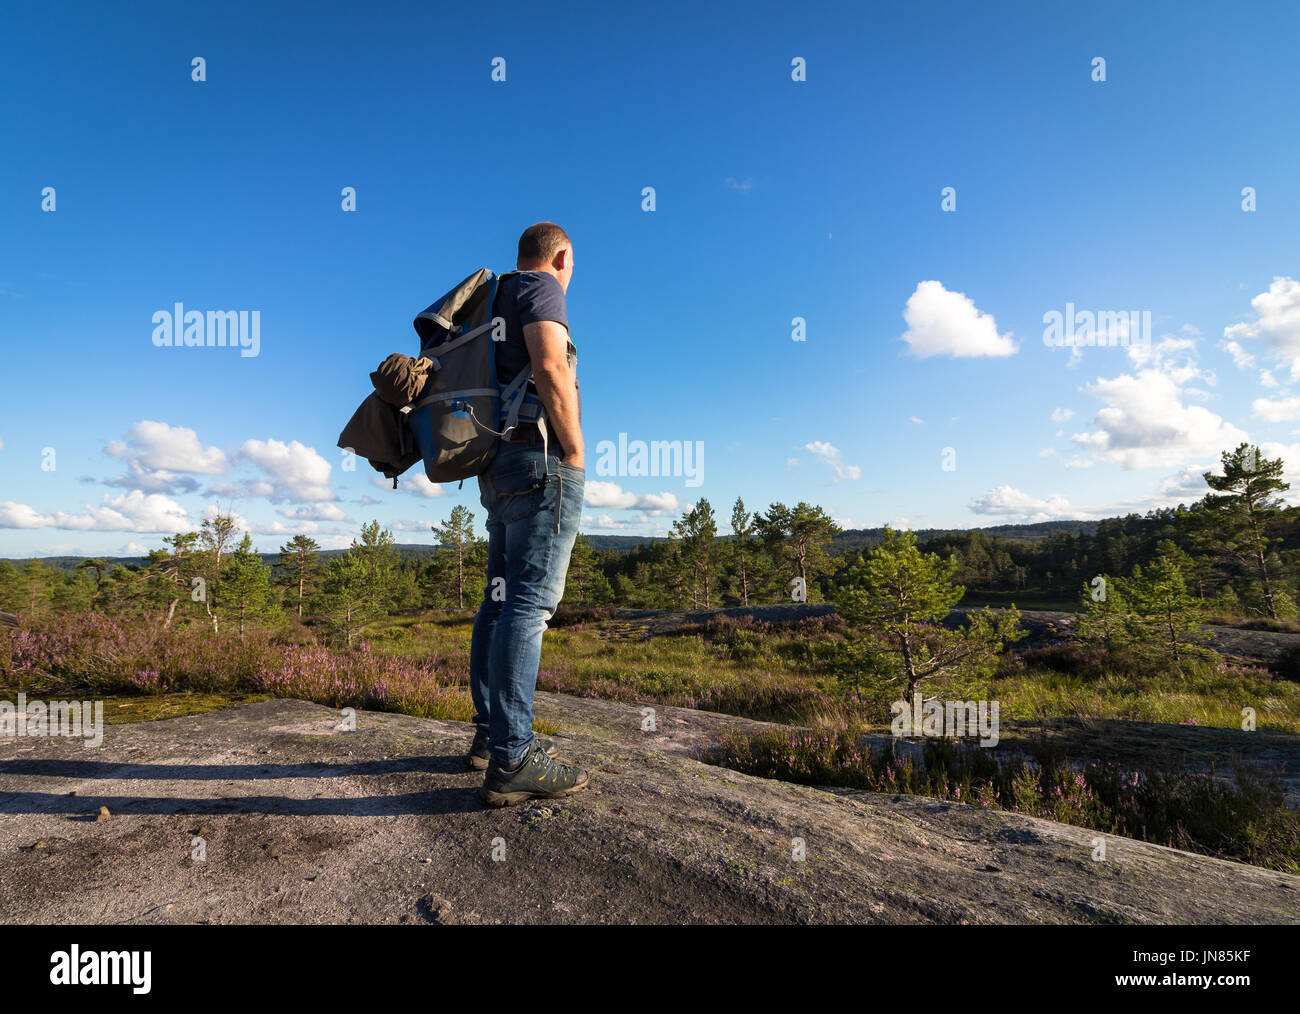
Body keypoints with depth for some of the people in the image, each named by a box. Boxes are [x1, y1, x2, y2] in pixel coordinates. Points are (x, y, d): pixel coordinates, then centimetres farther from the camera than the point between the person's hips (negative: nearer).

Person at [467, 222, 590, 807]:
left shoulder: (497, 301, 26)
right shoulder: (541, 288, 0)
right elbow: (550, 368, -19)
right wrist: (576, 452, -13)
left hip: (499, 469, 10)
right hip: (542, 458, -9)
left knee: (501, 600, 9)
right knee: (530, 603, -14)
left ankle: (490, 733, 16)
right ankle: (511, 762, -15)